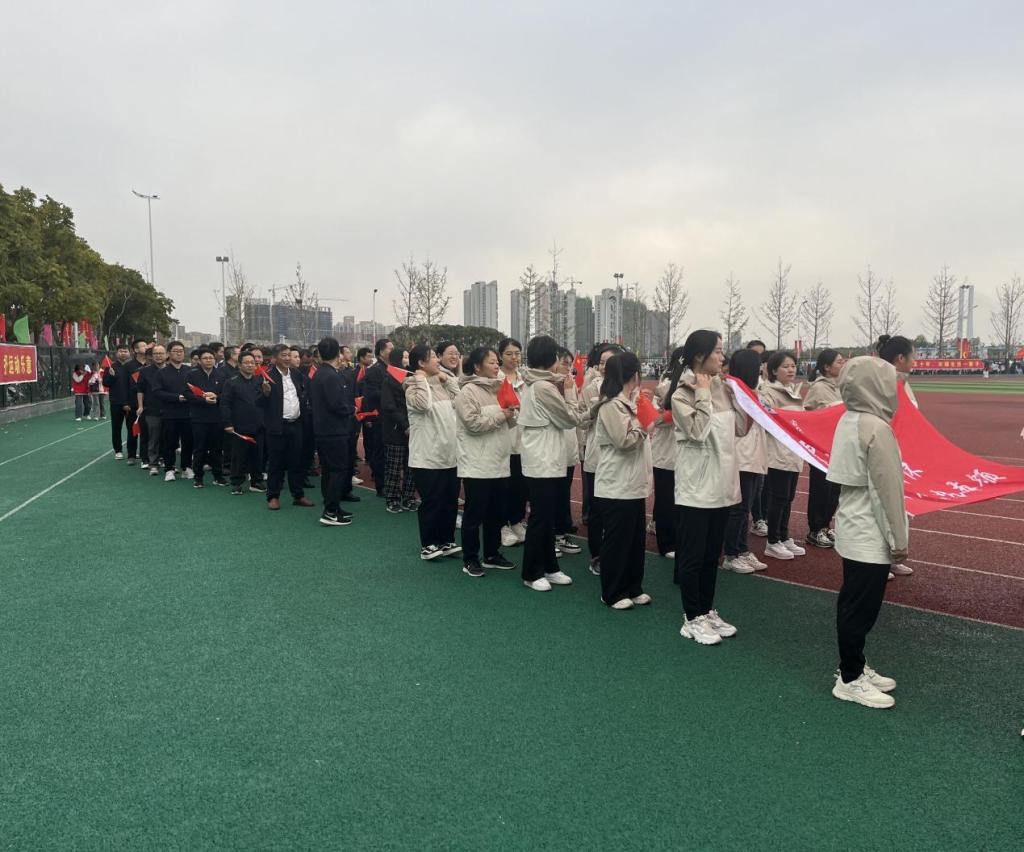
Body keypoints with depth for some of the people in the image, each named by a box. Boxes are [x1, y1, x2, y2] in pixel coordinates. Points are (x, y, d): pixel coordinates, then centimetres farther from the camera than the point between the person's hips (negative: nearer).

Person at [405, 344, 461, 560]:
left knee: (450, 501, 13)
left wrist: (448, 379, 12)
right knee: (431, 503, 1)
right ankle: (428, 545, 14)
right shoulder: (413, 386, -9)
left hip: (449, 455, 7)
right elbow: (422, 404, -30)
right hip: (427, 457, -7)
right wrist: (421, 380, -17)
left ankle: (446, 541, 26)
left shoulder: (440, 384, 13)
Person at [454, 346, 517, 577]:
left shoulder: (498, 389, 13)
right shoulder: (468, 391, -10)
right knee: (475, 513, 1)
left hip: (499, 462, 8)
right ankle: (470, 559, 12)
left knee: (497, 512, 14)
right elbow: (473, 423, -20)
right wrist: (500, 415, -14)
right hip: (477, 464, -8)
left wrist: (511, 413, -4)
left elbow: (508, 424, 18)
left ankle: (491, 554, 27)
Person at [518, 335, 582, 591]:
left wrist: (558, 390, 2)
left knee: (547, 517, 15)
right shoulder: (544, 387, -19)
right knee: (540, 518, -1)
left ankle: (549, 567, 24)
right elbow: (569, 419, -11)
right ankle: (531, 573, 8)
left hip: (543, 460, 10)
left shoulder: (531, 384, 10)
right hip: (543, 462, -10)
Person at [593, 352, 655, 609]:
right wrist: (645, 428, -6)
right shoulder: (610, 406, -16)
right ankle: (613, 594, 13)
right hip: (616, 487, -9)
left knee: (636, 539, 15)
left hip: (634, 484, 9)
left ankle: (633, 588, 27)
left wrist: (644, 427, 8)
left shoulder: (629, 402, 12)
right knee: (617, 540, 1)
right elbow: (624, 441, -20)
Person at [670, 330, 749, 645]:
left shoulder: (722, 388, 9)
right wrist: (704, 394, -15)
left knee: (712, 555, 16)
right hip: (696, 487, -7)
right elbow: (696, 432, -21)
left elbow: (741, 428, 9)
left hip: (722, 484, 7)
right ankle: (692, 619, 14)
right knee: (692, 556, 3)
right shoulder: (683, 393, -10)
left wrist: (735, 392, 2)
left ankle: (707, 611, 28)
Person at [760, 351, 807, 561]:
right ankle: (772, 542, 6)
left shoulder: (796, 391, 16)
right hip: (778, 453, -8)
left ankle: (784, 538, 23)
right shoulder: (769, 392, -9)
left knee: (788, 498, 13)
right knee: (778, 498, -4)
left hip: (794, 452, 8)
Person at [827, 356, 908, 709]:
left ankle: (854, 668, 30)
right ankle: (850, 680, 12)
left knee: (853, 603, 17)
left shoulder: (850, 421, 7)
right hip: (870, 536, -9)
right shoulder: (876, 428, -21)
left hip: (855, 529, 9)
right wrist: (899, 539, -12)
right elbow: (887, 489, -19)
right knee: (861, 607, 1)